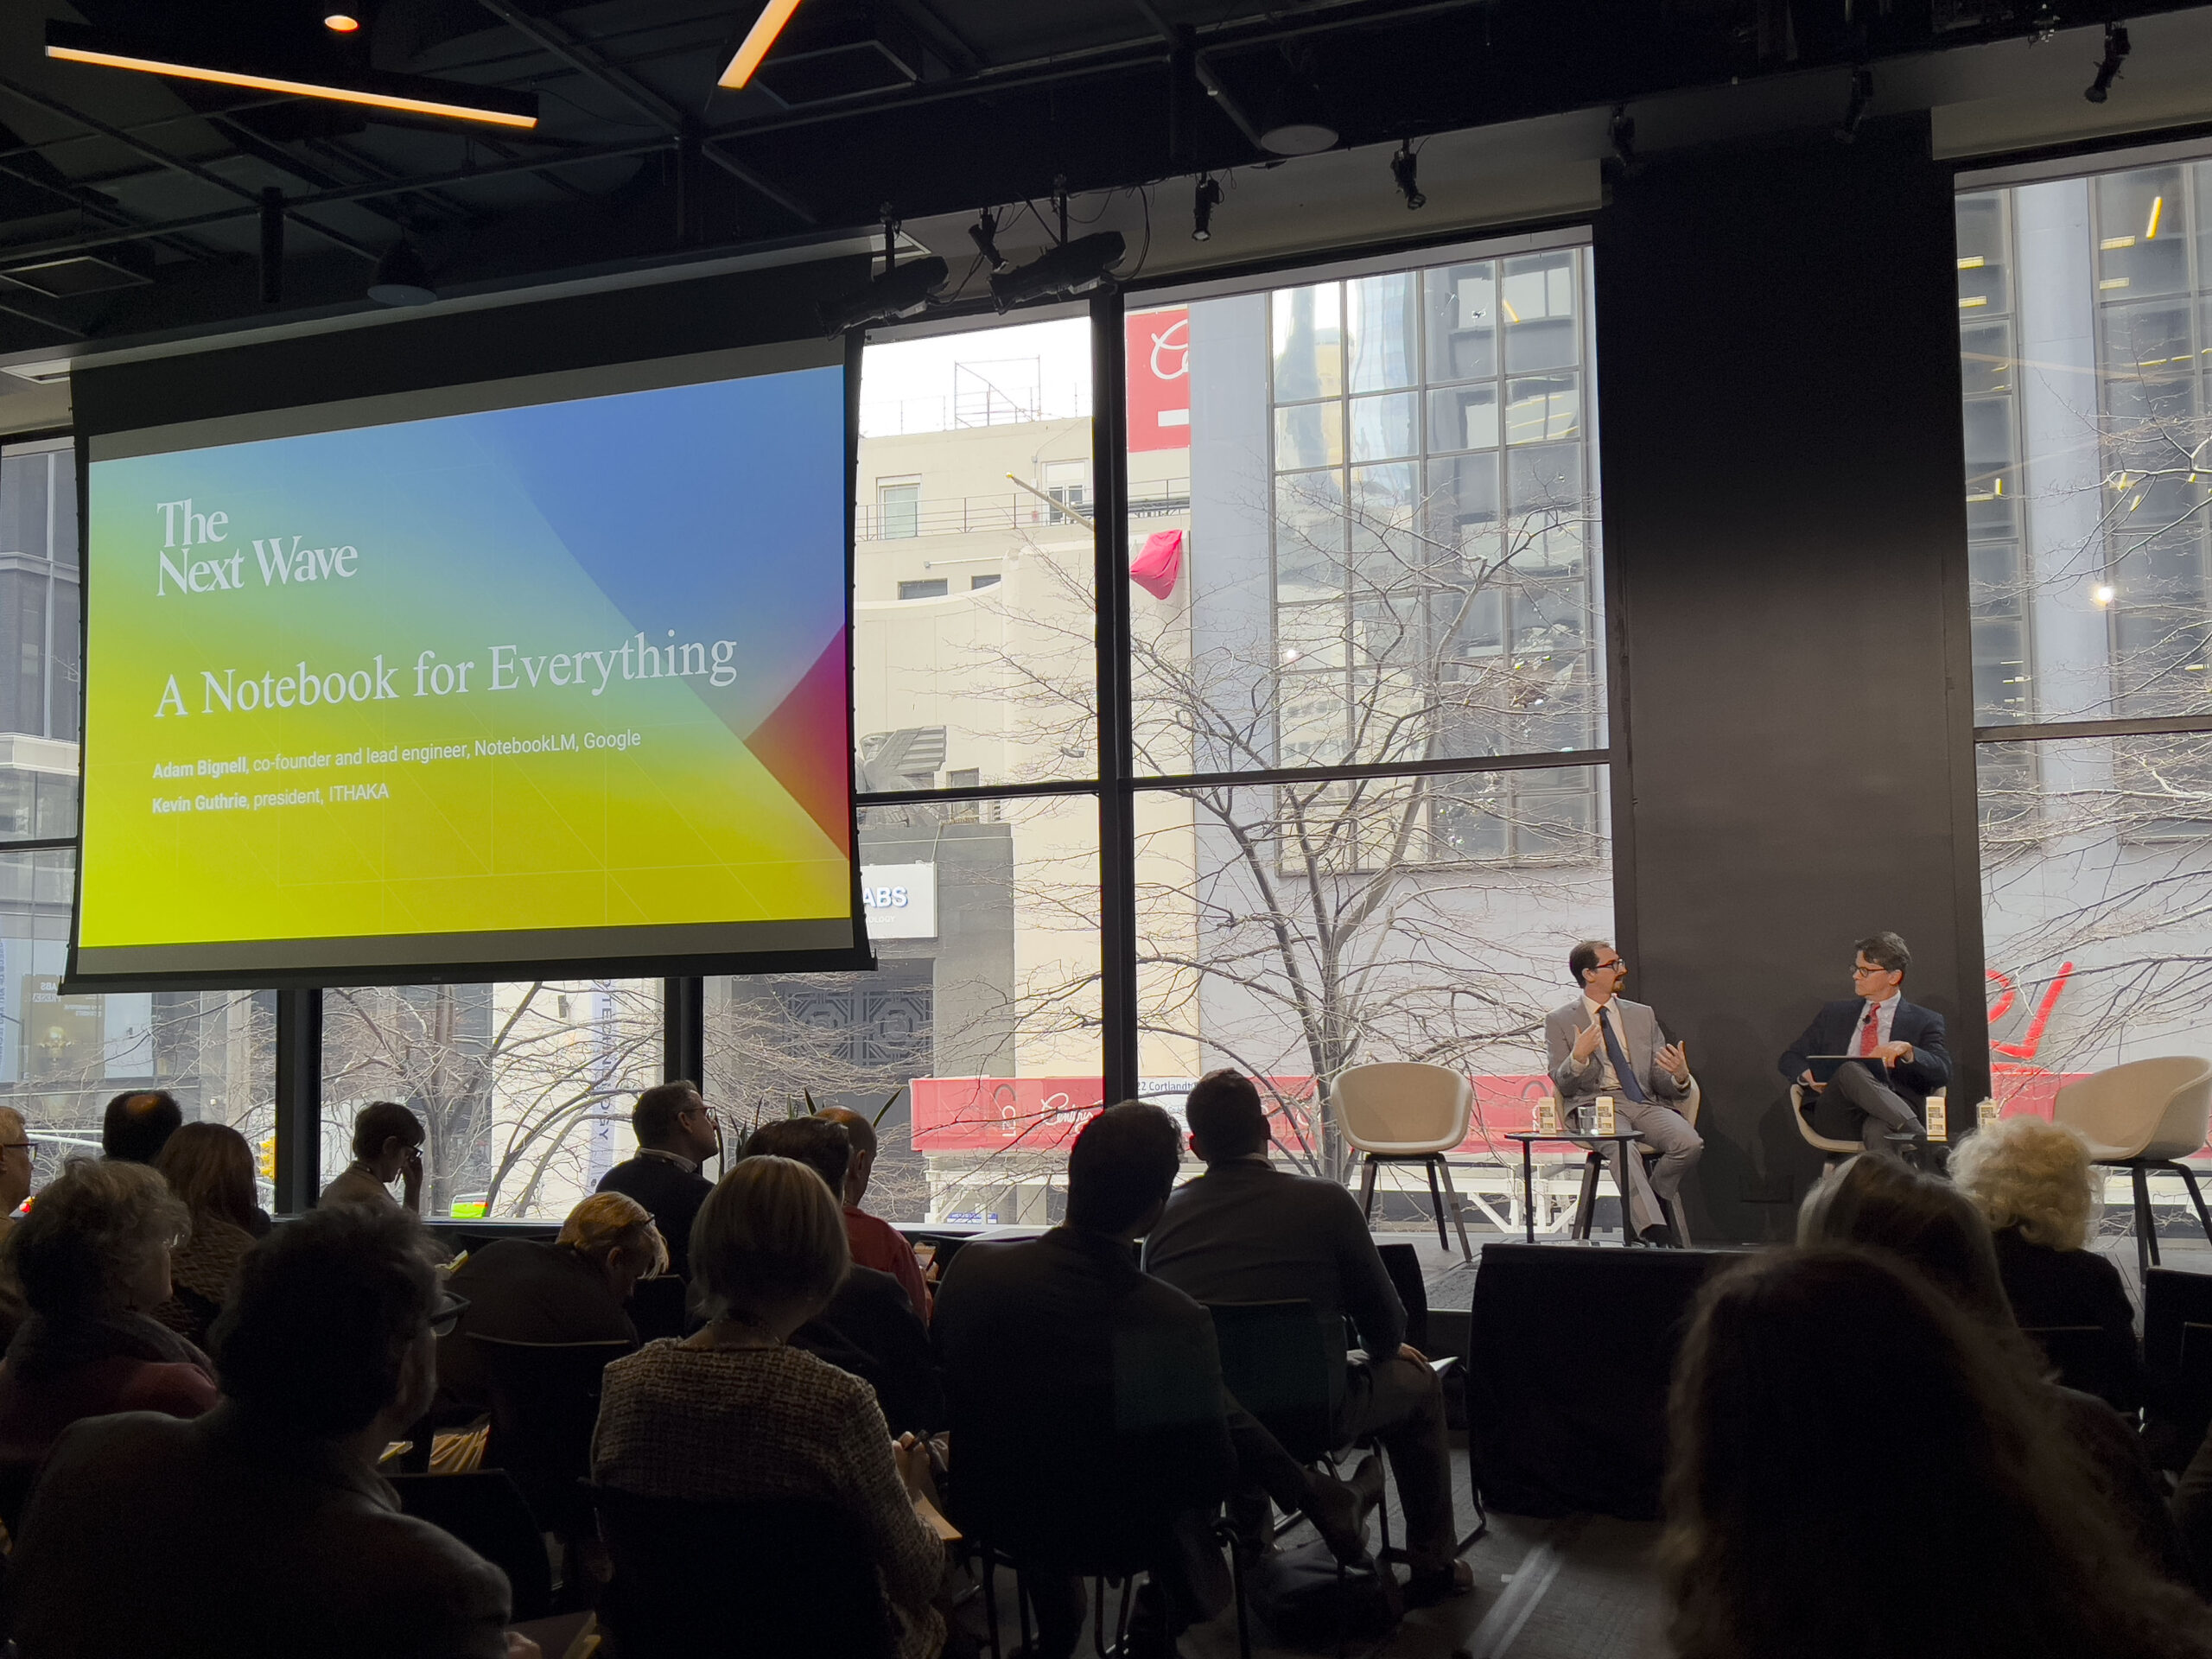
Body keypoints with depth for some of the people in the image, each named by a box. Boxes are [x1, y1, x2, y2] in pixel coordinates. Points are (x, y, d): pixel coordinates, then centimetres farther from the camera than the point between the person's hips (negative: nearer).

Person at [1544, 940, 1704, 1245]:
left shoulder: (1642, 1015, 19)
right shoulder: (1559, 1021, 9)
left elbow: (1660, 1082, 14)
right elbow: (1563, 1085, 3)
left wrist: (1679, 1077, -11)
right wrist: (1578, 1057, -18)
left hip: (1645, 1102, 4)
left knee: (1690, 1143, -27)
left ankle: (1648, 1202, -2)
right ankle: (1656, 1231, -40)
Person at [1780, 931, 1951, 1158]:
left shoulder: (1925, 1021, 18)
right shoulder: (1834, 1013, 27)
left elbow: (1943, 1073, 3)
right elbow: (1790, 1059, 25)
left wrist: (1907, 1050, -19)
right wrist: (1808, 1075, -1)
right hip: (1836, 1118, 2)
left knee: (1877, 1130, -41)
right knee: (1850, 1069, -34)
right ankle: (1919, 1138, -48)